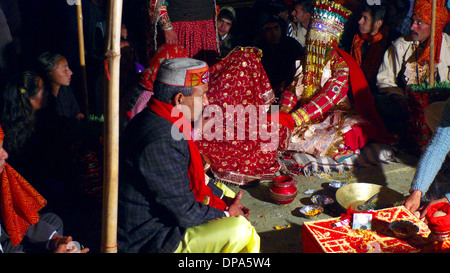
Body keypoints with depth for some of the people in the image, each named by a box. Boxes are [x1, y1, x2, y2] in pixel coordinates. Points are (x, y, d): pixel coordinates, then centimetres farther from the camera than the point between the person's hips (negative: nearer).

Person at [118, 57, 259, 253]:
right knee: (240, 231, -20)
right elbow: (185, 213, -25)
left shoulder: (155, 119, 2)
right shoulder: (162, 142, -31)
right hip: (147, 242, -11)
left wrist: (222, 198, 9)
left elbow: (191, 176, 15)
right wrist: (225, 214, -8)